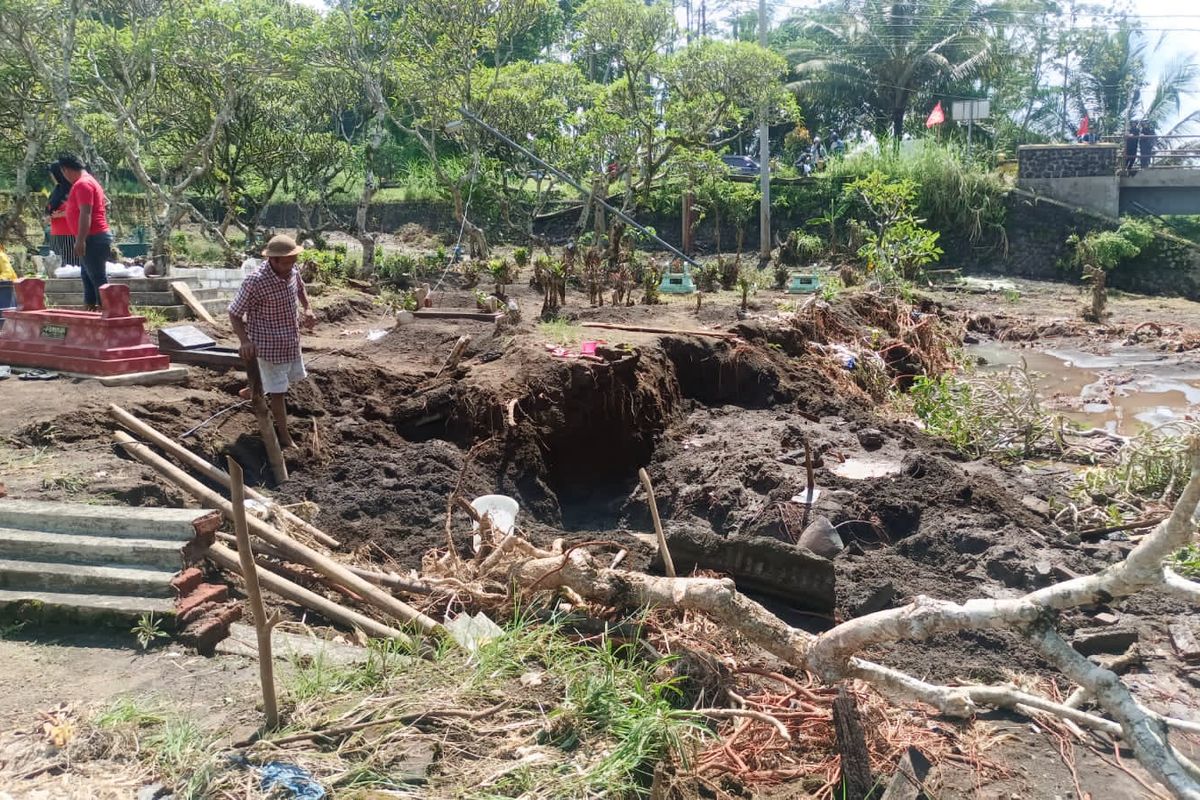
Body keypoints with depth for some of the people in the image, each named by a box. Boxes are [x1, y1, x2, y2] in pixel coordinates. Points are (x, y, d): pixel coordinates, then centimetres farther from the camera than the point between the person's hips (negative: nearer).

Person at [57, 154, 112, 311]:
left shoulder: (82, 184, -14)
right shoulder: (88, 181, 19)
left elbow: (85, 213, -21)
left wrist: (80, 240, -23)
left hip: (93, 239, -11)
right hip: (96, 238, 11)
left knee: (98, 277, -10)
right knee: (87, 275, 15)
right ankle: (90, 307, 19)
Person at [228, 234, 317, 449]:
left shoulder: (292, 271, -7)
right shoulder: (256, 282, -28)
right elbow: (234, 313, -20)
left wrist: (307, 309, -1)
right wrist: (244, 340, -34)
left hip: (291, 340, 8)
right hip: (269, 344, -8)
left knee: (291, 377, 26)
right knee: (278, 391, 2)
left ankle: (253, 391, 50)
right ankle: (284, 437, 16)